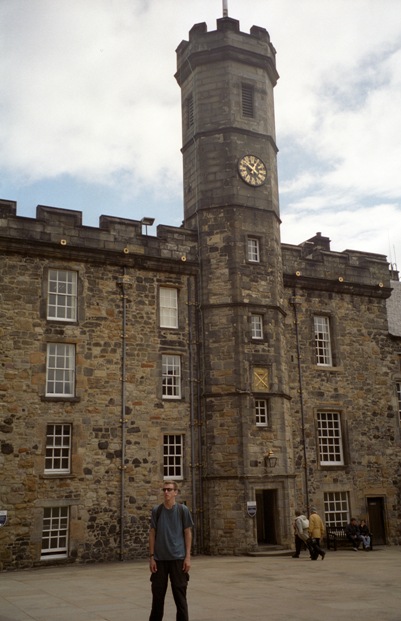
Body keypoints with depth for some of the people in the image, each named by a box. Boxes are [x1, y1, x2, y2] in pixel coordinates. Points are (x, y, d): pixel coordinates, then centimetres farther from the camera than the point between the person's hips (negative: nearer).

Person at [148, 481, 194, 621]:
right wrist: (151, 557, -1)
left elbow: (188, 533, 1)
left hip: (178, 558, -1)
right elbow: (152, 534, 5)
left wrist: (188, 557, -4)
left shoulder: (183, 510, -1)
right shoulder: (156, 510, 2)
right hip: (160, 559, 1)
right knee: (157, 594, 7)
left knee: (180, 594, 3)